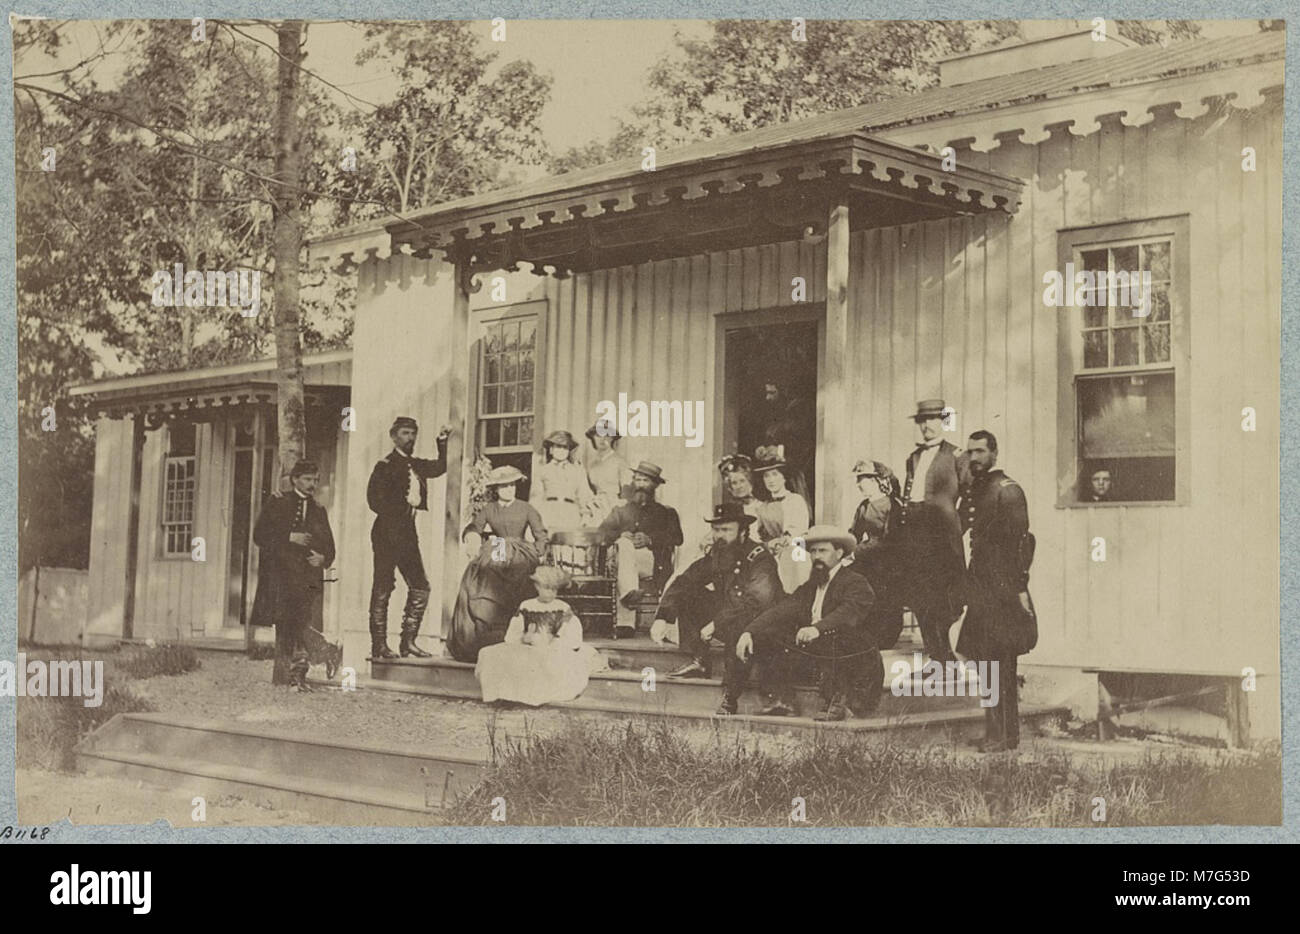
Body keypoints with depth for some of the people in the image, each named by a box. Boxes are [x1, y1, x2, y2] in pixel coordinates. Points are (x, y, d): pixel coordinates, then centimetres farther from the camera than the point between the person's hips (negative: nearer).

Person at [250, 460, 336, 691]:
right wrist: (289, 537, -11)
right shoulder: (277, 503, 9)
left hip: (308, 576, 3)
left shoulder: (319, 510, 21)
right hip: (280, 574, -3)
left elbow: (329, 546, 21)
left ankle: (296, 676, -6)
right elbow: (260, 535, -1)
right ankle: (285, 675, -8)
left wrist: (323, 558, -1)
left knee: (300, 626, -6)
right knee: (285, 626, -9)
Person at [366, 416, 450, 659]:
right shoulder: (385, 466, -6)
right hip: (387, 533, -8)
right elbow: (375, 500, -12)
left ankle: (408, 642, 10)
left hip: (407, 533, 8)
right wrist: (400, 511, -14)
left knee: (420, 586, 5)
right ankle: (379, 645, 0)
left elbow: (440, 467, 12)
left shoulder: (416, 465, 16)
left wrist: (443, 443, 3)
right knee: (382, 589, -3)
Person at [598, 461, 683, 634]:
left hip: (653, 561, -1)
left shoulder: (666, 513, 26)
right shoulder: (620, 511, 32)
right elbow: (602, 532, 13)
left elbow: (676, 537, 5)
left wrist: (649, 539, -13)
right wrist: (620, 536, -10)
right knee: (624, 544, -33)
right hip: (621, 557, 2)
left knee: (625, 549, -35)